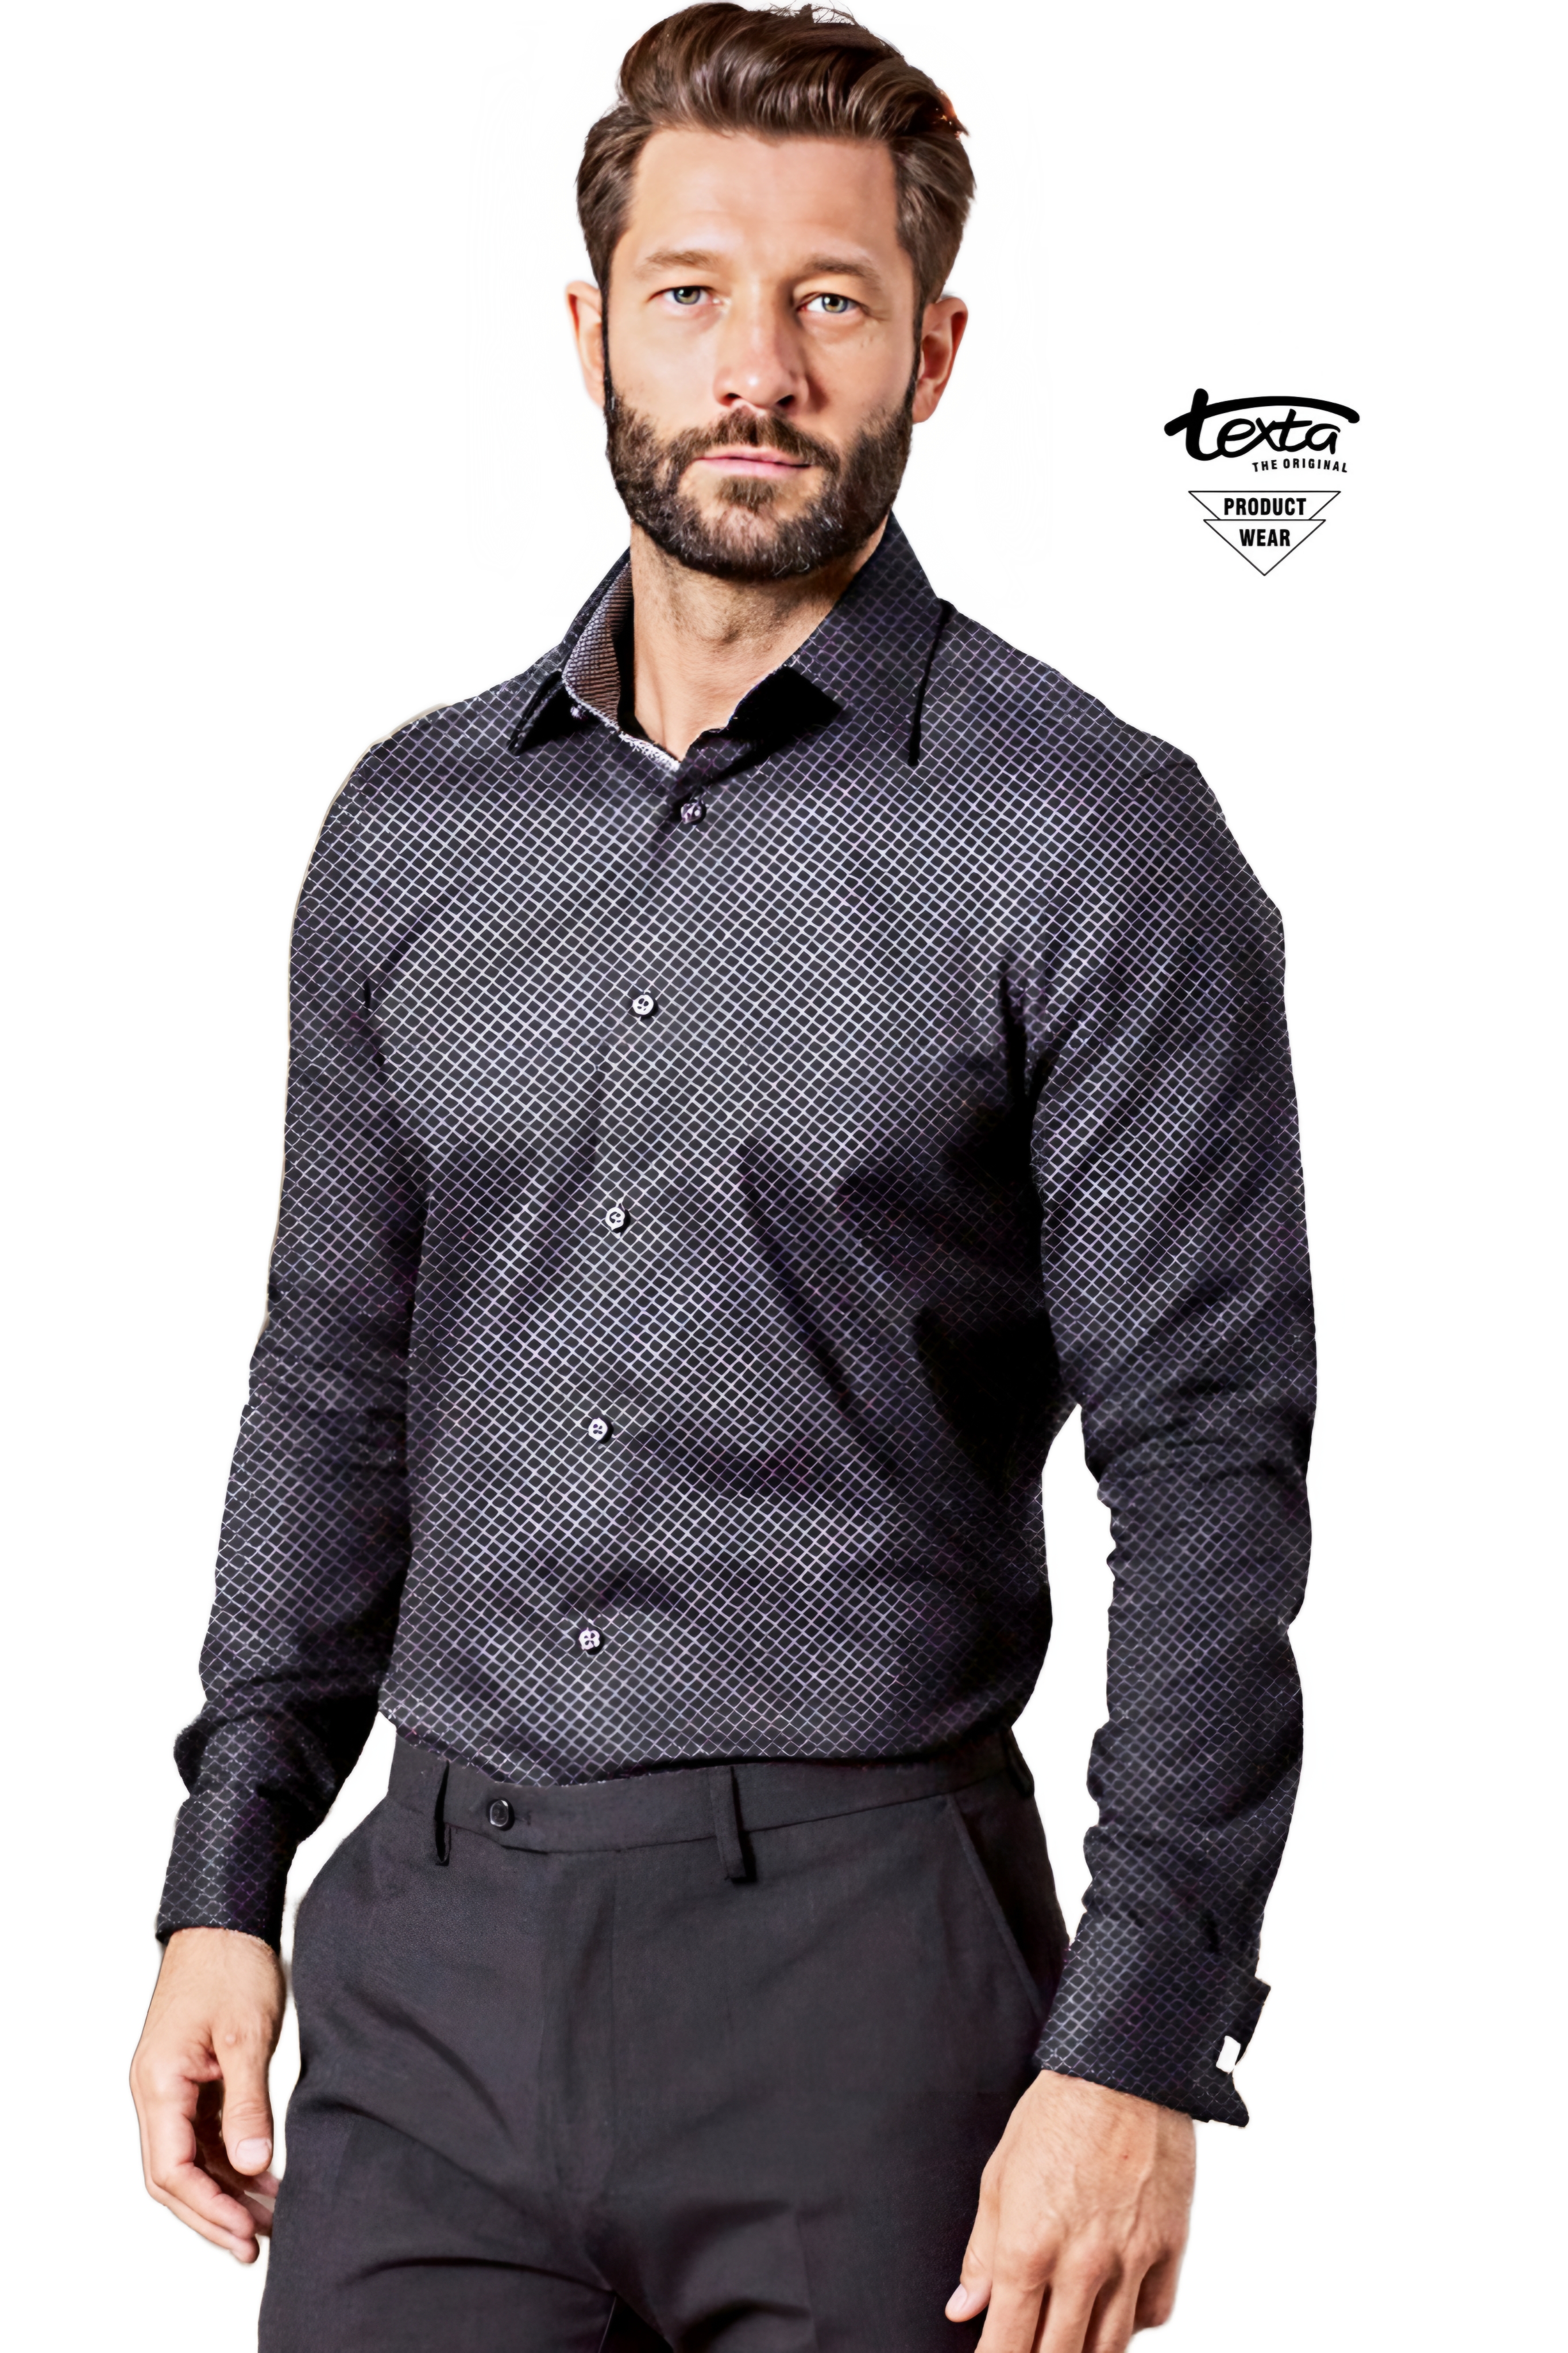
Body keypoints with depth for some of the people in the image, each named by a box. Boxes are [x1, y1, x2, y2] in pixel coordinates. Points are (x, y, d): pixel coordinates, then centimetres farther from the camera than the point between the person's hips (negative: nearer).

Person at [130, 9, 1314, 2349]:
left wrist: (1138, 2050, -15)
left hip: (861, 1972, -4)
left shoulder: (1092, 842, -6)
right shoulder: (416, 830, 10)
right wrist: (225, 1890, 9)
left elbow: (1206, 1467, -9)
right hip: (430, 1972, 4)